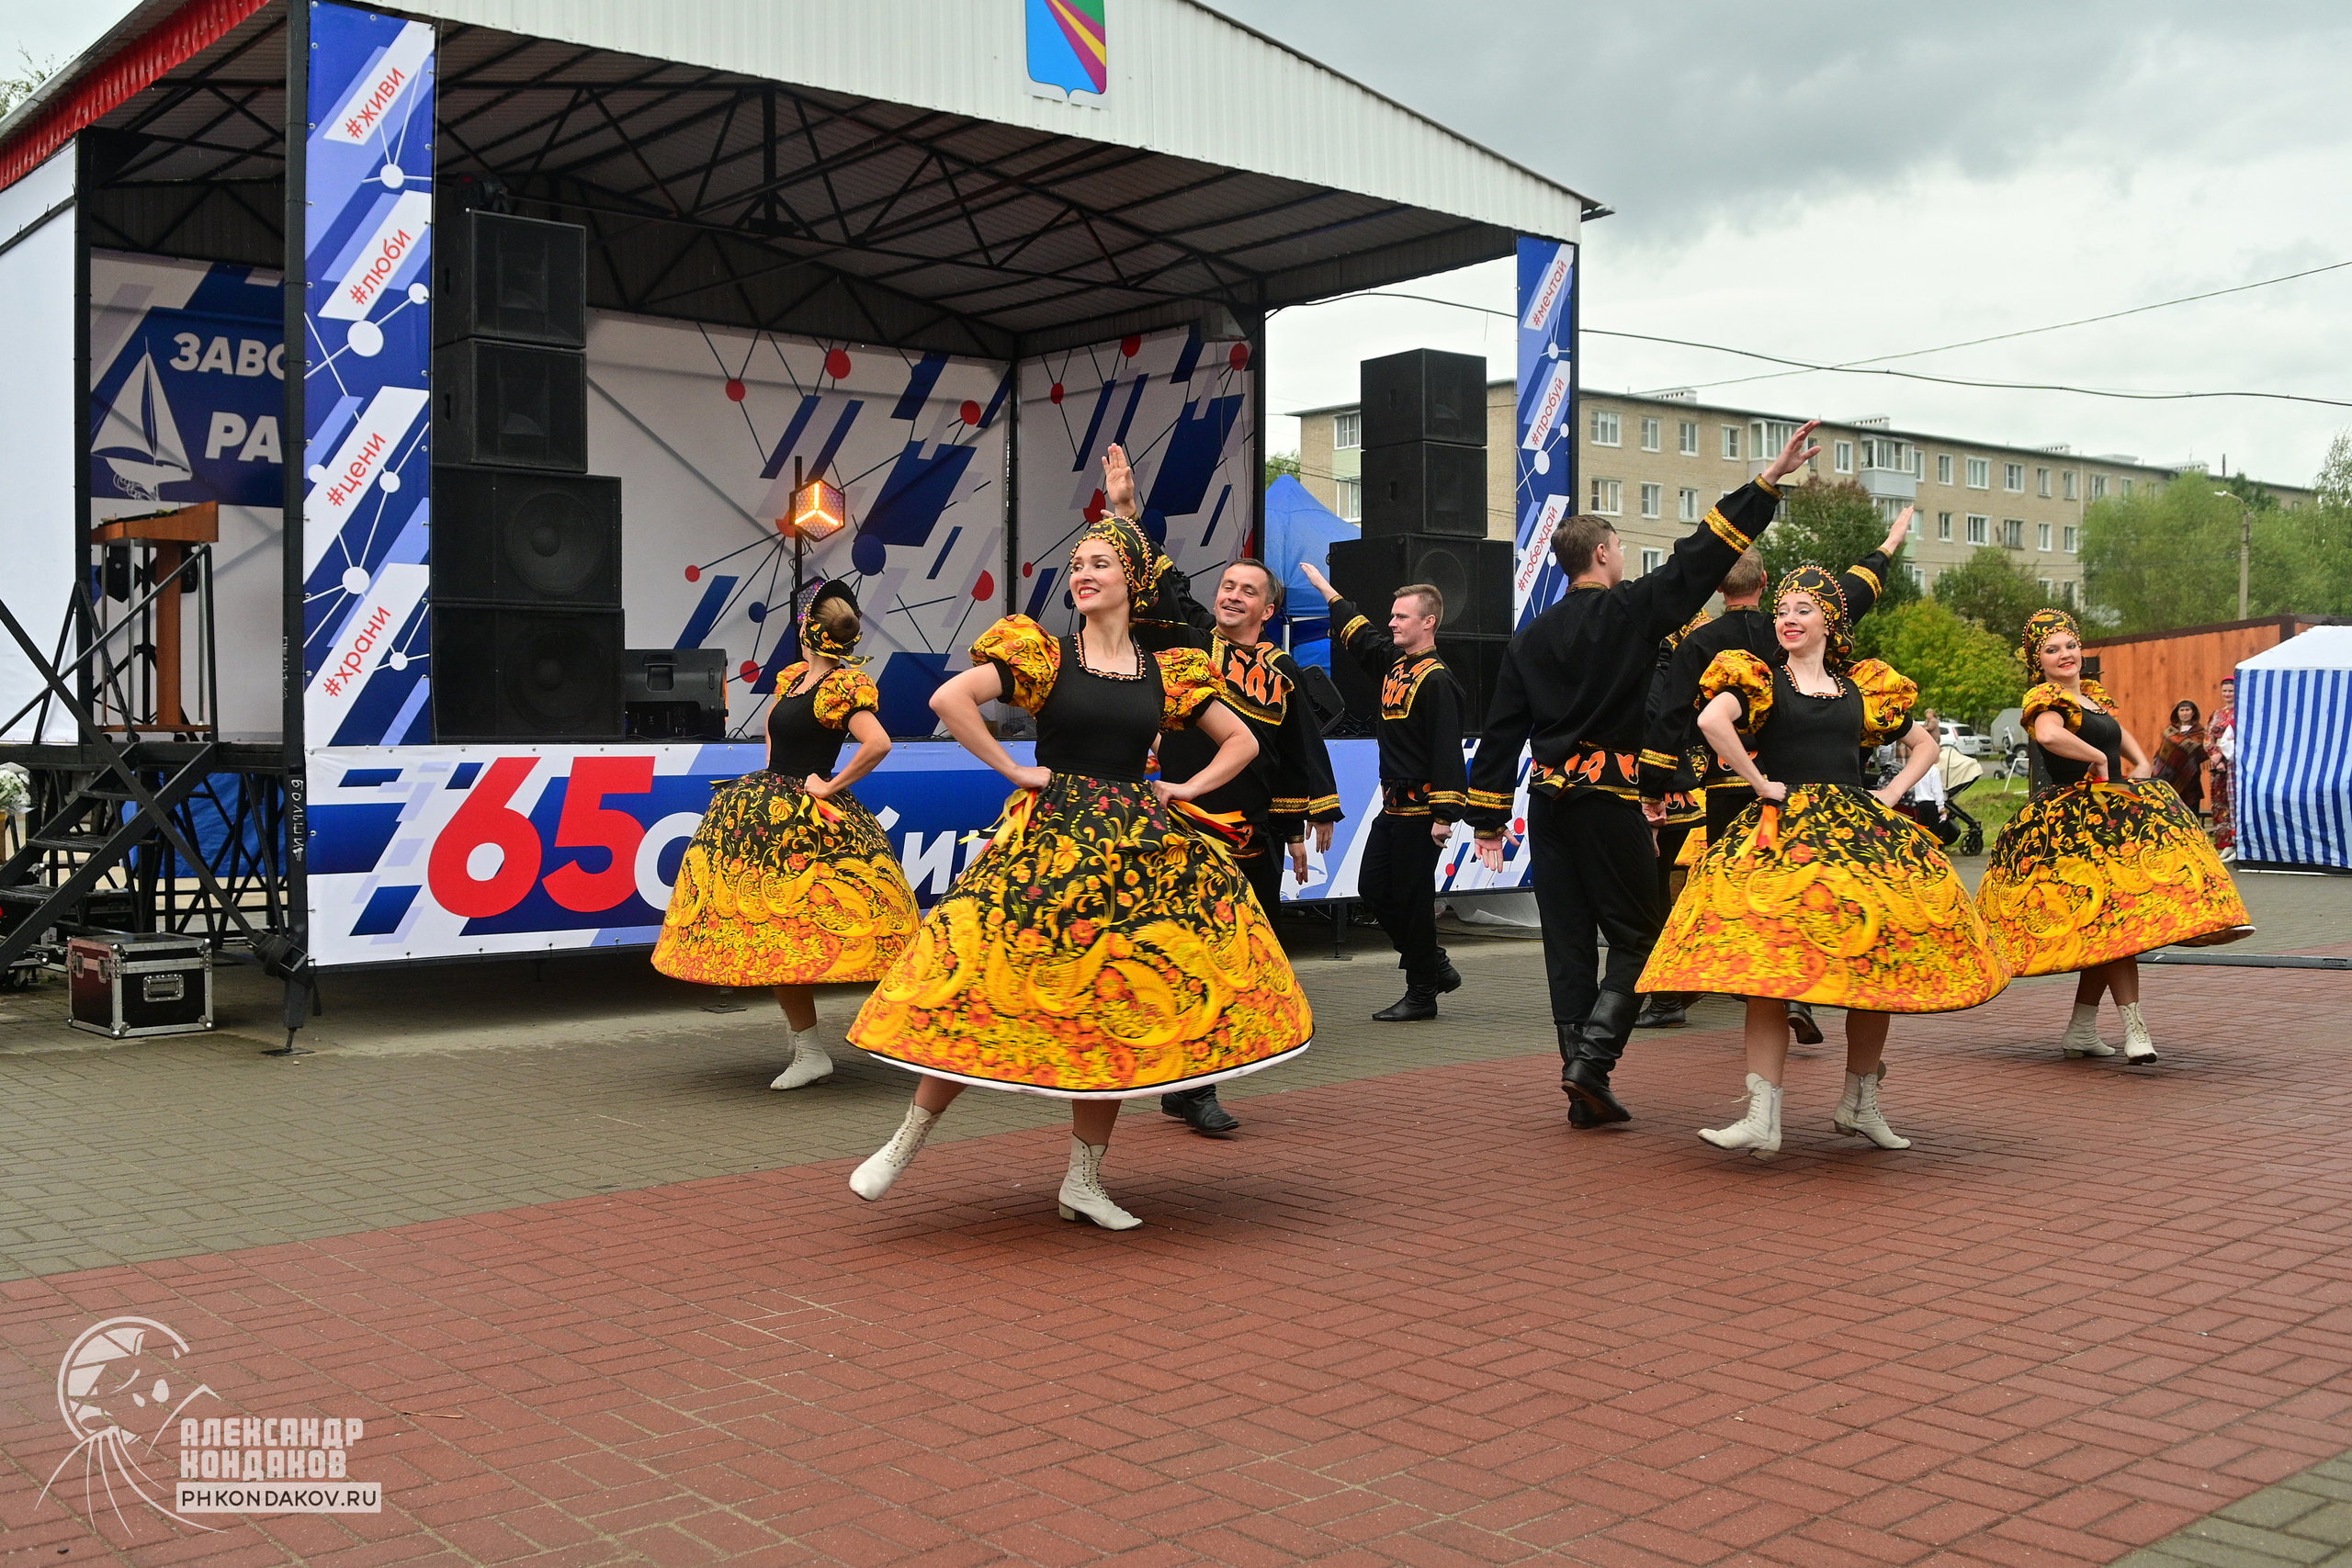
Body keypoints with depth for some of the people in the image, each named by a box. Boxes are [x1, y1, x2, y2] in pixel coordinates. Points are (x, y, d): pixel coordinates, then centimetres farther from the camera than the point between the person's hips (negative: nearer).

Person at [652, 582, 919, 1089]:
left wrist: (831, 786, -17)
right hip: (769, 806, 9)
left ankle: (810, 1051, -3)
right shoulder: (794, 678, 12)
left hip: (803, 818, -9)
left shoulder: (843, 686, -14)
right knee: (776, 932, 11)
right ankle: (799, 1029, 24)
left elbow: (878, 743, -27)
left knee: (782, 932, -9)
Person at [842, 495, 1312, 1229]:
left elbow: (1242, 740, 18)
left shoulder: (1167, 673, 9)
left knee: (1117, 1011, 4)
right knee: (989, 989, -7)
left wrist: (1188, 789, 5)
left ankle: (1084, 1182, 15)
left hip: (1138, 850, 3)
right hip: (1050, 839, -3)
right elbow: (949, 698, -12)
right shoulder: (1043, 655, 0)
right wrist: (1014, 771, -11)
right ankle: (906, 1143, 10)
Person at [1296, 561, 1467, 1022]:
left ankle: (1422, 993, 8)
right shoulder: (1394, 663, 11)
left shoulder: (1436, 680, -15)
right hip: (1393, 806, 9)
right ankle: (1436, 966, 23)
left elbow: (1448, 751, -20)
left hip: (1420, 809, -9)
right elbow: (1360, 634, 31)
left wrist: (1444, 816, -23)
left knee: (1413, 897, -3)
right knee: (1373, 885, 12)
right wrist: (1325, 588, 37)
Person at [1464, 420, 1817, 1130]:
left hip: (1548, 799, 6)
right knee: (1638, 937, 3)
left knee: (1569, 945, 8)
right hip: (1610, 800, -6)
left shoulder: (1531, 636, 11)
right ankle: (1590, 1061, -12)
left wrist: (1488, 819, 15)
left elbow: (1501, 731, 10)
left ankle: (1584, 1093, 8)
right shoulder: (1631, 610, -4)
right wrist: (1770, 479, -1)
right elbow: (1700, 560, -5)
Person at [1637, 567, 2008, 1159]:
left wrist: (1891, 794, 11)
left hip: (1859, 831, 4)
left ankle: (1860, 1104, 18)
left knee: (1877, 966, 2)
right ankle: (1763, 1118, -17)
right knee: (1768, 968, -14)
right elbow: (1711, 720, -17)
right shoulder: (1759, 678, 4)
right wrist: (1760, 783, -15)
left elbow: (1925, 745, 26)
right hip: (1781, 831, -4)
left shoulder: (1865, 687, 16)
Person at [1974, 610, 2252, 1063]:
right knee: (2112, 915, -17)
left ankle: (2081, 1031, 14)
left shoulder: (2093, 695, 19)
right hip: (2074, 823, -9)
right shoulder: (2047, 699, -9)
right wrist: (2099, 759, -18)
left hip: (2109, 816, 9)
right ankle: (2134, 1030, -18)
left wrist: (2141, 763, 20)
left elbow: (2116, 730, 39)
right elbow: (2049, 735, -33)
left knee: (2109, 928, 8)